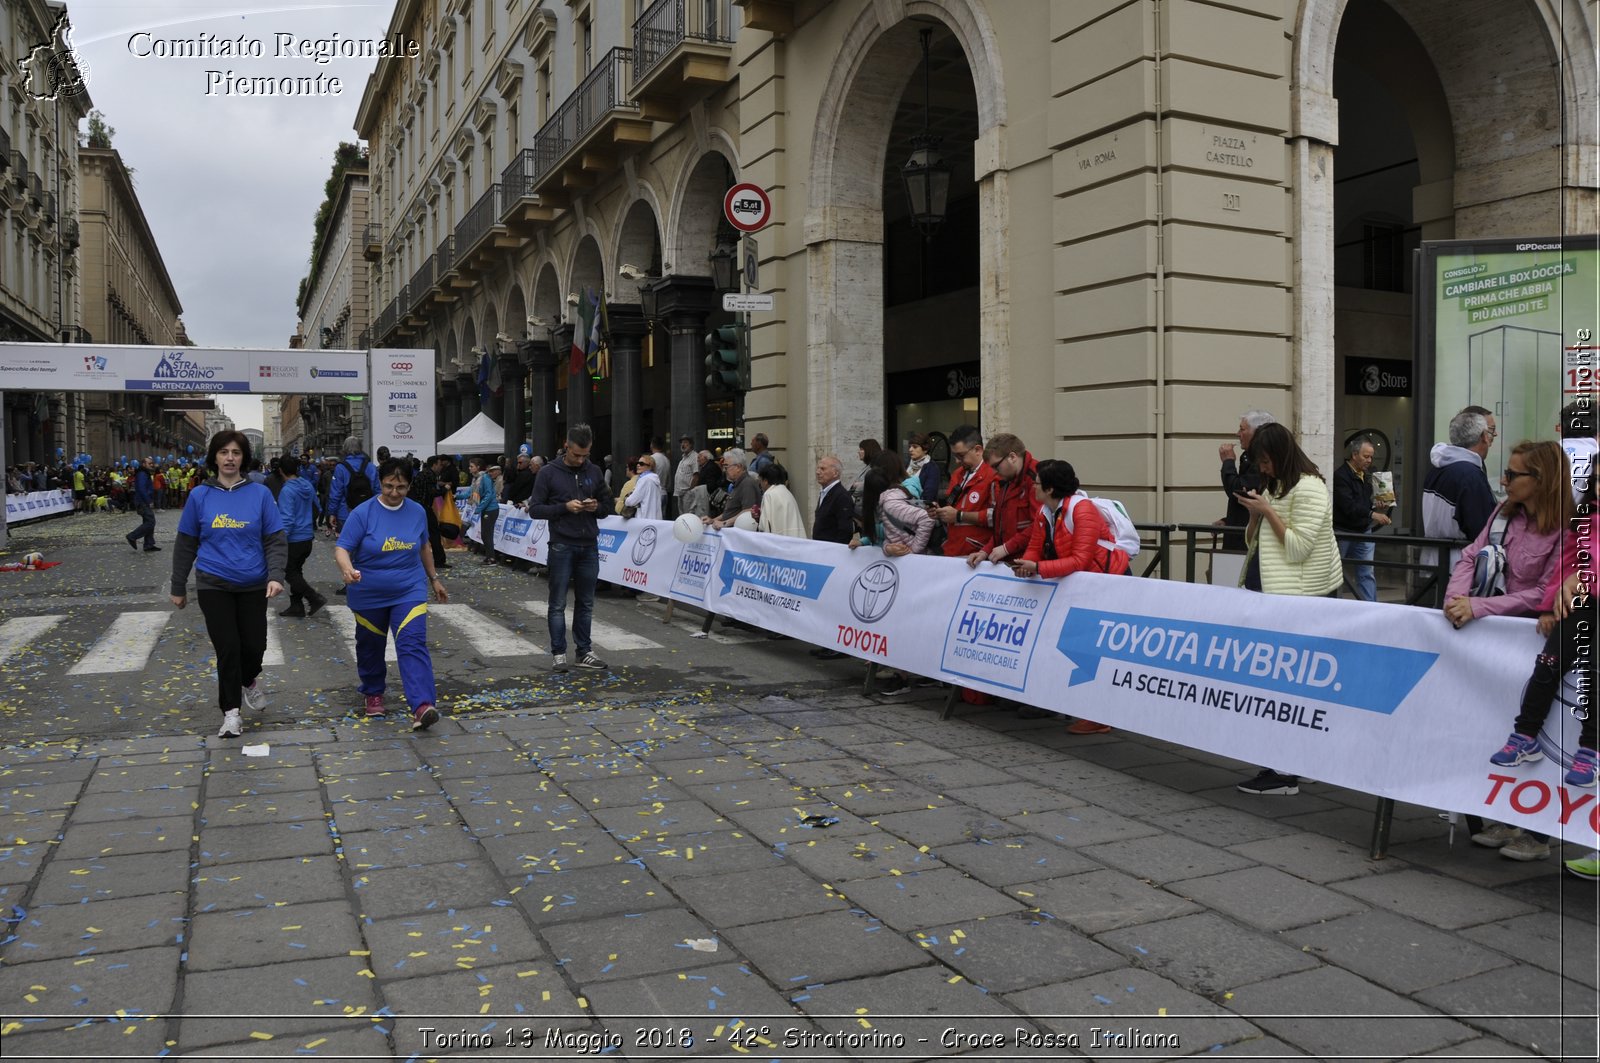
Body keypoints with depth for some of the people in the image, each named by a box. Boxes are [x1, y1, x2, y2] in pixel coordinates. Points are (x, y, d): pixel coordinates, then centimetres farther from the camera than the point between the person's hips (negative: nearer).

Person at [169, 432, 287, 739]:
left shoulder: (260, 494, -1)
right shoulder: (200, 495, 1)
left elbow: (276, 541, -1)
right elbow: (186, 545, 8)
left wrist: (275, 576, -16)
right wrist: (178, 588, 11)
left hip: (253, 584, 1)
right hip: (214, 584, 0)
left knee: (254, 645, 3)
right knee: (227, 647, -5)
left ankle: (248, 680, 38)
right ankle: (231, 712, 10)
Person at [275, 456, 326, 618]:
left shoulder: (287, 490, -19)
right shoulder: (307, 486, 4)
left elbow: (287, 519, -23)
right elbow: (316, 507, 18)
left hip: (293, 539, -8)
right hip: (308, 537, 8)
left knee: (290, 573, 4)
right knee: (296, 571, 17)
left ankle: (315, 598, -5)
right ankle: (296, 606, 20)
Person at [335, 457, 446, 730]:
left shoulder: (417, 512, 0)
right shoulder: (362, 513, -11)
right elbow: (342, 548, -16)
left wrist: (434, 578, 22)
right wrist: (347, 569, -37)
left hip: (409, 592, 1)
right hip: (369, 595, 0)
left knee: (412, 645, -14)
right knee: (371, 647, 15)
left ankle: (422, 706, -24)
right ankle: (373, 694, 39)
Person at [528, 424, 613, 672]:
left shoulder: (594, 472, 7)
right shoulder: (549, 473, -4)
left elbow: (608, 504, 15)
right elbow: (535, 509, -5)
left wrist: (597, 507, -8)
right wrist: (565, 507, -17)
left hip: (589, 546, 4)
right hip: (562, 546, -4)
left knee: (586, 603, 9)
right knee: (558, 603, 2)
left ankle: (584, 653, 17)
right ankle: (558, 653, 10)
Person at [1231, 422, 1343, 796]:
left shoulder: (1308, 488, -11)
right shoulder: (1274, 486, 17)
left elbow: (1297, 548, -18)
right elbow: (1253, 542, 19)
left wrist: (1268, 510, -16)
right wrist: (1254, 514, 1)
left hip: (1300, 595, -9)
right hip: (1269, 592, 9)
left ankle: (1285, 772, -2)